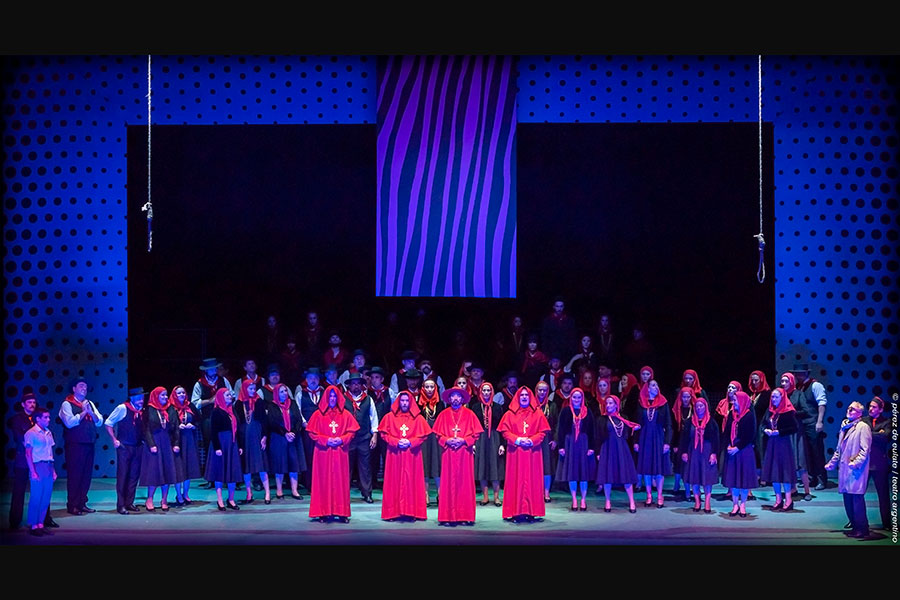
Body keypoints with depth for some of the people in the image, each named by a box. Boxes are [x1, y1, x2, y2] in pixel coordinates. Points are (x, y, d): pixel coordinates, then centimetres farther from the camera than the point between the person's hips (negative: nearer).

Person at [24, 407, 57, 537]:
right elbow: (28, 454, -8)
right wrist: (33, 471, -14)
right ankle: (33, 526, 4)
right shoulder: (31, 433, -6)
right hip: (38, 466, -6)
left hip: (48, 467, 6)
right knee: (36, 497, -3)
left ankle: (41, 524, 14)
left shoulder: (48, 433, 13)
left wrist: (53, 470, 13)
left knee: (46, 497, 7)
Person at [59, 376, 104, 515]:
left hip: (89, 444, 6)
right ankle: (72, 506, 1)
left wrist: (91, 412, -8)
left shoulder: (90, 404, 17)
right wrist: (83, 412, -11)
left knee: (86, 474, 7)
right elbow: (69, 422, -16)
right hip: (75, 445, -6)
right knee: (74, 475, -4)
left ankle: (82, 503, 15)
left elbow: (100, 422, 9)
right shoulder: (67, 404, -2)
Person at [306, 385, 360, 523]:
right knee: (324, 481, -2)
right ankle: (323, 513, 2)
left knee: (341, 481, 1)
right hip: (323, 452, -1)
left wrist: (341, 439, -10)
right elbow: (312, 433, 0)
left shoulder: (345, 414, 6)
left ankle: (341, 512, 5)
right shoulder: (318, 414, 2)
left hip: (340, 452, 1)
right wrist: (326, 440, -12)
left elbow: (351, 431, 6)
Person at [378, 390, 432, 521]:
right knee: (395, 482, -1)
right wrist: (396, 442, -11)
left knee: (411, 481, -1)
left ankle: (411, 511, 2)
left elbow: (423, 435, 2)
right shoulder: (390, 417, 5)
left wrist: (410, 442, -11)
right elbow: (384, 433, 2)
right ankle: (394, 511, 3)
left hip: (412, 455, 0)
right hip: (395, 454, 0)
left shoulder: (418, 418, 4)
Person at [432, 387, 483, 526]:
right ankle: (448, 516, -2)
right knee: (449, 484, -3)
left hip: (465, 453, -1)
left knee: (464, 483, -2)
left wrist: (464, 440, -10)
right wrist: (447, 440, -8)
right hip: (448, 453, 1)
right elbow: (438, 433, 10)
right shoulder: (443, 415, 10)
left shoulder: (469, 414, 7)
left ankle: (465, 516, 1)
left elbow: (476, 433, 4)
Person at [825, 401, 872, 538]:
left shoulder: (863, 427, -5)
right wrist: (832, 463, 23)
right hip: (844, 468, 8)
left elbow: (865, 450, -12)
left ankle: (862, 529, -6)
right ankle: (854, 526, 16)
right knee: (847, 499, 8)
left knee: (857, 497, -10)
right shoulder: (844, 427, 19)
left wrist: (856, 462, -23)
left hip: (856, 470, -8)